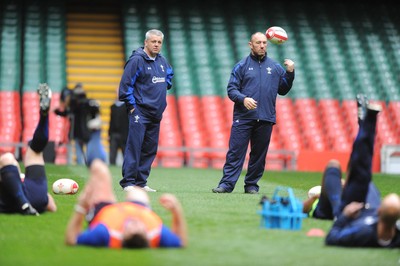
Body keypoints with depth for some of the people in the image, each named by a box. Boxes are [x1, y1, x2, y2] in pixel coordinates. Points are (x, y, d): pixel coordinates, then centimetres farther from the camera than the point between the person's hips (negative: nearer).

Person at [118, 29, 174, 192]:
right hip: (139, 112, -8)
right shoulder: (136, 60, -10)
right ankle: (128, 182, -8)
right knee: (134, 147, -11)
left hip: (156, 114, 8)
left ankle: (141, 182, 13)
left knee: (150, 149, 7)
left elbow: (169, 73, 34)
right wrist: (131, 105, -12)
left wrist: (166, 85, 17)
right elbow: (125, 84, -13)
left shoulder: (162, 61, 12)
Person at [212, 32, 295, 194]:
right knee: (235, 152, -7)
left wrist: (290, 73, 4)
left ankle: (252, 185, 14)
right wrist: (243, 99, -17)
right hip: (243, 118, -3)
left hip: (265, 119, 3)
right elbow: (231, 89, 1)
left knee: (259, 154, 6)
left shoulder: (275, 67, 13)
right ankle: (227, 184, -8)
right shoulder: (242, 66, 5)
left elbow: (283, 90, 17)